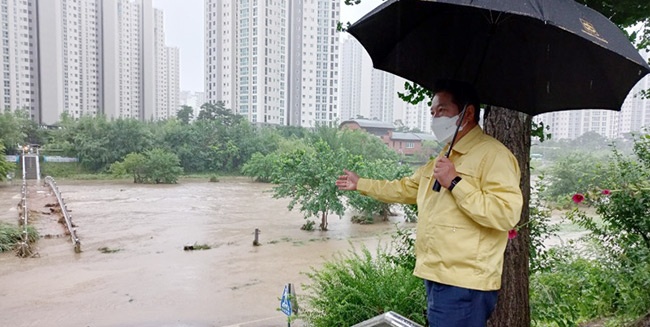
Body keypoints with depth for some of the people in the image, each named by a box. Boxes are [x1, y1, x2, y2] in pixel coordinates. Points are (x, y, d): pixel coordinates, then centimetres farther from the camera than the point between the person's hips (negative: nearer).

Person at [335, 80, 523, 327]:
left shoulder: (493, 154, -13)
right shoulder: (444, 157, 18)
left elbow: (506, 214, -25)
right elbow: (407, 188, 27)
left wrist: (455, 182, -23)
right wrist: (360, 184, 28)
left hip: (463, 284, -9)